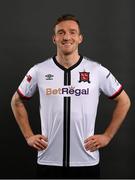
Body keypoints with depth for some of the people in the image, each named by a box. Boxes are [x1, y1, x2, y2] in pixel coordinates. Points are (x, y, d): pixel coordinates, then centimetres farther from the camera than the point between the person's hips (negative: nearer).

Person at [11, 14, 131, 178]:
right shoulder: (38, 71, -2)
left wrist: (107, 136, 2)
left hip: (87, 161, 0)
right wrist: (28, 136, 5)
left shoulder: (98, 71, -3)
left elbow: (124, 101, 7)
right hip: (48, 161, 1)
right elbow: (17, 101, 12)